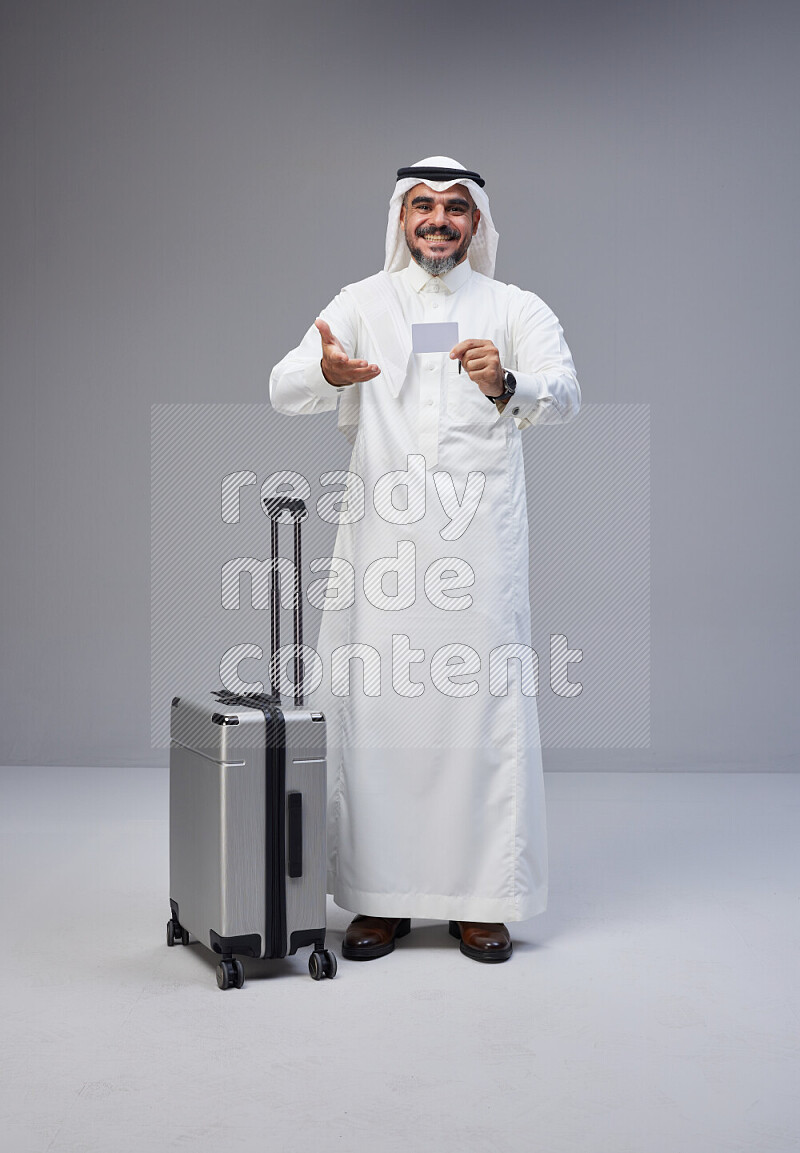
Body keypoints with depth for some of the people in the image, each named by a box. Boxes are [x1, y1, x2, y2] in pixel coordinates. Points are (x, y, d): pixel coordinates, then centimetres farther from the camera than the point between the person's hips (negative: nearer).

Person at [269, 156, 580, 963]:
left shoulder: (515, 310, 9)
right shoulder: (361, 305, 11)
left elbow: (564, 395, -9)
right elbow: (284, 390, -4)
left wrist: (507, 385, -32)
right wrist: (326, 372, -29)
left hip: (479, 547, -1)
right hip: (379, 546, 1)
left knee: (484, 711, -2)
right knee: (373, 713, 1)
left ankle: (481, 901, 12)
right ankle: (380, 897, 16)